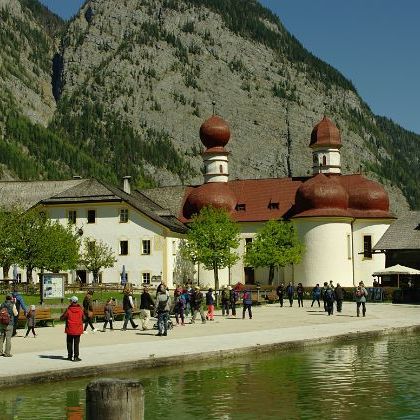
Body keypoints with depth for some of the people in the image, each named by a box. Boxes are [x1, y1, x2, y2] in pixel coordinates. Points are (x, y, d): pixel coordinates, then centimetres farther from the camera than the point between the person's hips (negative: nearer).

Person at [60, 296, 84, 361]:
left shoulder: (68, 310, -10)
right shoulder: (80, 309, -3)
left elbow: (62, 318, -3)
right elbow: (83, 318, 10)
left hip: (70, 330, -1)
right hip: (78, 330, 1)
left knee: (69, 343, 13)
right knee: (76, 343, 5)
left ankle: (70, 356, 16)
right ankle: (76, 357, 1)